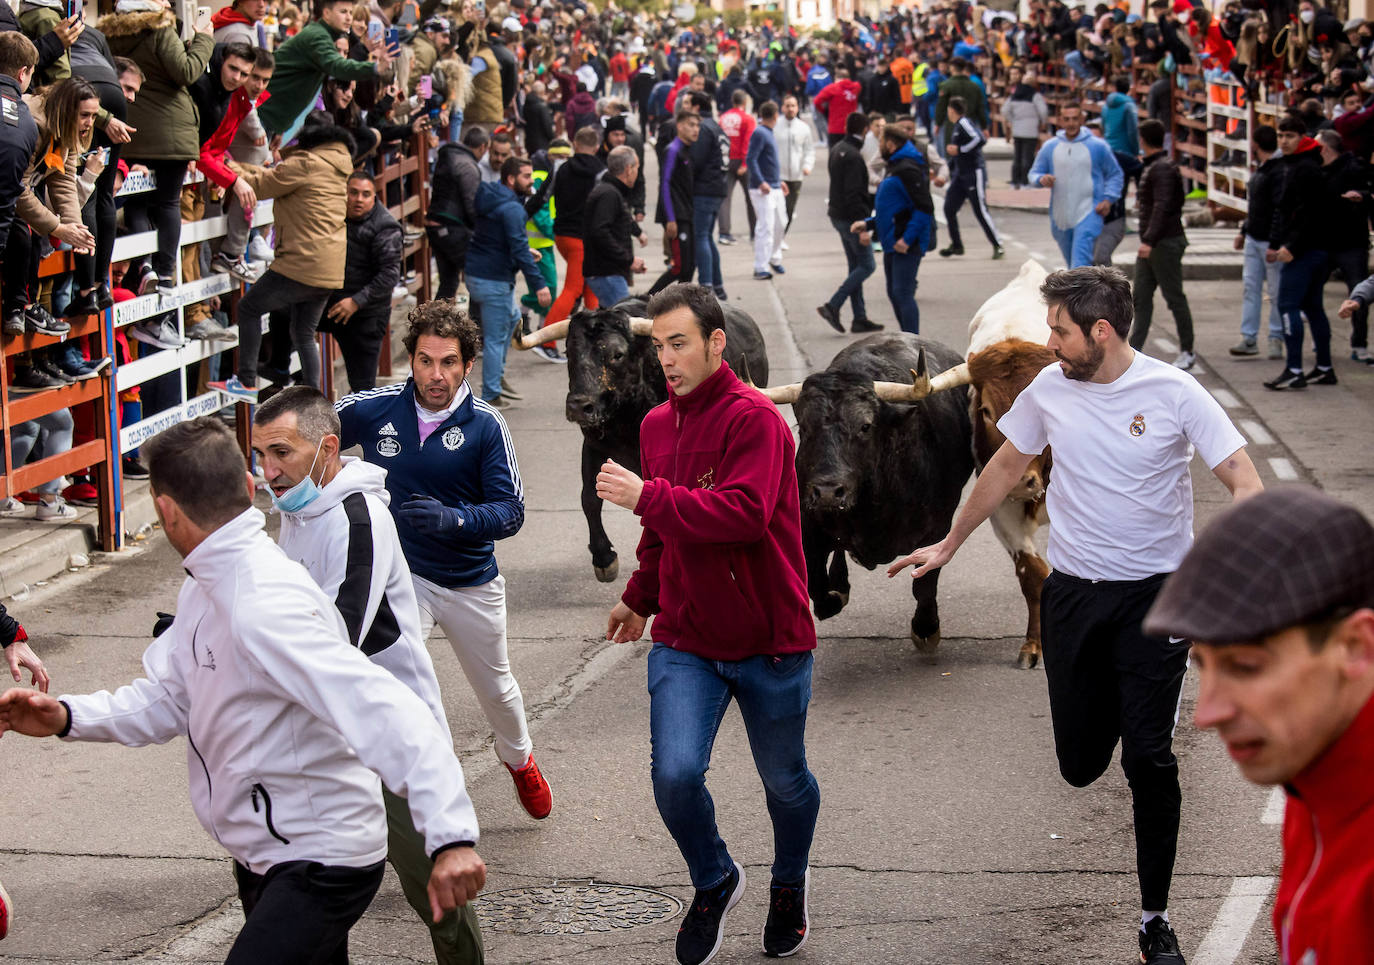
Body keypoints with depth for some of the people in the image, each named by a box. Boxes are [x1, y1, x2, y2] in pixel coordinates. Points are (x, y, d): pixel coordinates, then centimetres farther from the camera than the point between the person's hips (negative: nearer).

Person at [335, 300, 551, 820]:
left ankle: (519, 758, 53)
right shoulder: (374, 409, -13)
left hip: (473, 584, 1)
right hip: (400, 576, -1)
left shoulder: (485, 425, -16)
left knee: (495, 687, 22)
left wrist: (452, 519, -36)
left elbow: (510, 512, -19)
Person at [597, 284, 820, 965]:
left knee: (784, 779, 14)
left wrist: (646, 495, -28)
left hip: (768, 640, -5)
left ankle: (789, 884, 43)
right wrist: (640, 597, 30)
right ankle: (713, 882, 17)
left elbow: (745, 513, -30)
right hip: (683, 640, 5)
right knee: (675, 775, -12)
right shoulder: (657, 424, 8)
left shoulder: (753, 418, -16)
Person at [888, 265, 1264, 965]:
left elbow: (1246, 485, -14)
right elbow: (1006, 467, 16)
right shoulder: (1050, 388, 0)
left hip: (1155, 594, -3)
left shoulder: (1173, 393, -12)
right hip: (1072, 592, 4)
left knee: (1148, 760, -9)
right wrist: (949, 544, 23)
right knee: (1081, 765, 8)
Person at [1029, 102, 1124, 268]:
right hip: (1060, 217, 4)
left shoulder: (1097, 146, -1)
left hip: (1088, 216, -4)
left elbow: (1115, 175, 7)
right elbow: (1034, 172, 13)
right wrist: (1041, 179, -12)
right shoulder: (1049, 147, 5)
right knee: (1071, 262, 16)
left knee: (1080, 263, -19)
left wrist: (1108, 199, -7)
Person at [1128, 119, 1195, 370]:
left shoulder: (1163, 169, -16)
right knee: (1141, 295, 5)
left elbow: (1162, 207, -25)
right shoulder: (1151, 167, 15)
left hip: (1166, 243, -10)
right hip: (1151, 244, 10)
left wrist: (1149, 240, -32)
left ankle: (1187, 351, 7)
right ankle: (1135, 348, 5)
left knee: (1174, 297, -1)